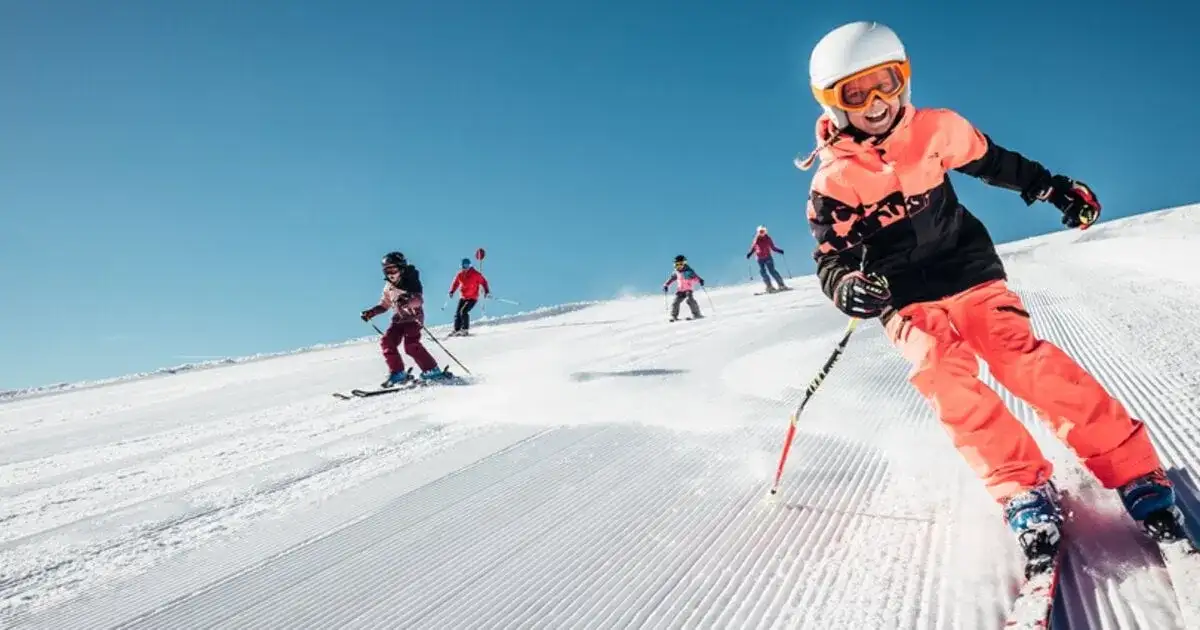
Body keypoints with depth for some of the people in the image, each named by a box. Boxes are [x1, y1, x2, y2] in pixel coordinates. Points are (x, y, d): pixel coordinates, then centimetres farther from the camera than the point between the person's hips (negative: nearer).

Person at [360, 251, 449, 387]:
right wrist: (371, 312, 7)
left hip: (414, 317, -7)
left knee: (411, 345, -23)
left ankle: (432, 371, -13)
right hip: (399, 318, 7)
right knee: (386, 341, -8)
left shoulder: (410, 281, -12)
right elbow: (384, 304, 22)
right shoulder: (389, 287, 9)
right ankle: (398, 373, 4)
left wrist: (407, 300, -48)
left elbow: (419, 299, -28)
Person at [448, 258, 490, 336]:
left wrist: (486, 291, -15)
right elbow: (455, 283, 15)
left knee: (463, 311, -21)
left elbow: (483, 281, -4)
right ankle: (457, 330, 8)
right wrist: (452, 292, 1)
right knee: (457, 313, -1)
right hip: (463, 297, 6)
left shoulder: (475, 274, -10)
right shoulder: (459, 275, 4)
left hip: (473, 297, -6)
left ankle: (465, 330, -13)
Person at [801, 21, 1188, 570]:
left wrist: (1053, 188, 19)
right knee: (945, 378, -23)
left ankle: (1133, 470, -13)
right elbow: (831, 259, -12)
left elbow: (992, 162, 16)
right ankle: (1025, 492, -18)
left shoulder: (934, 130, -3)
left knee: (1020, 356, -17)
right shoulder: (835, 180, -10)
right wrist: (848, 286, -33)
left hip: (967, 270, 1)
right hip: (906, 299, -1)